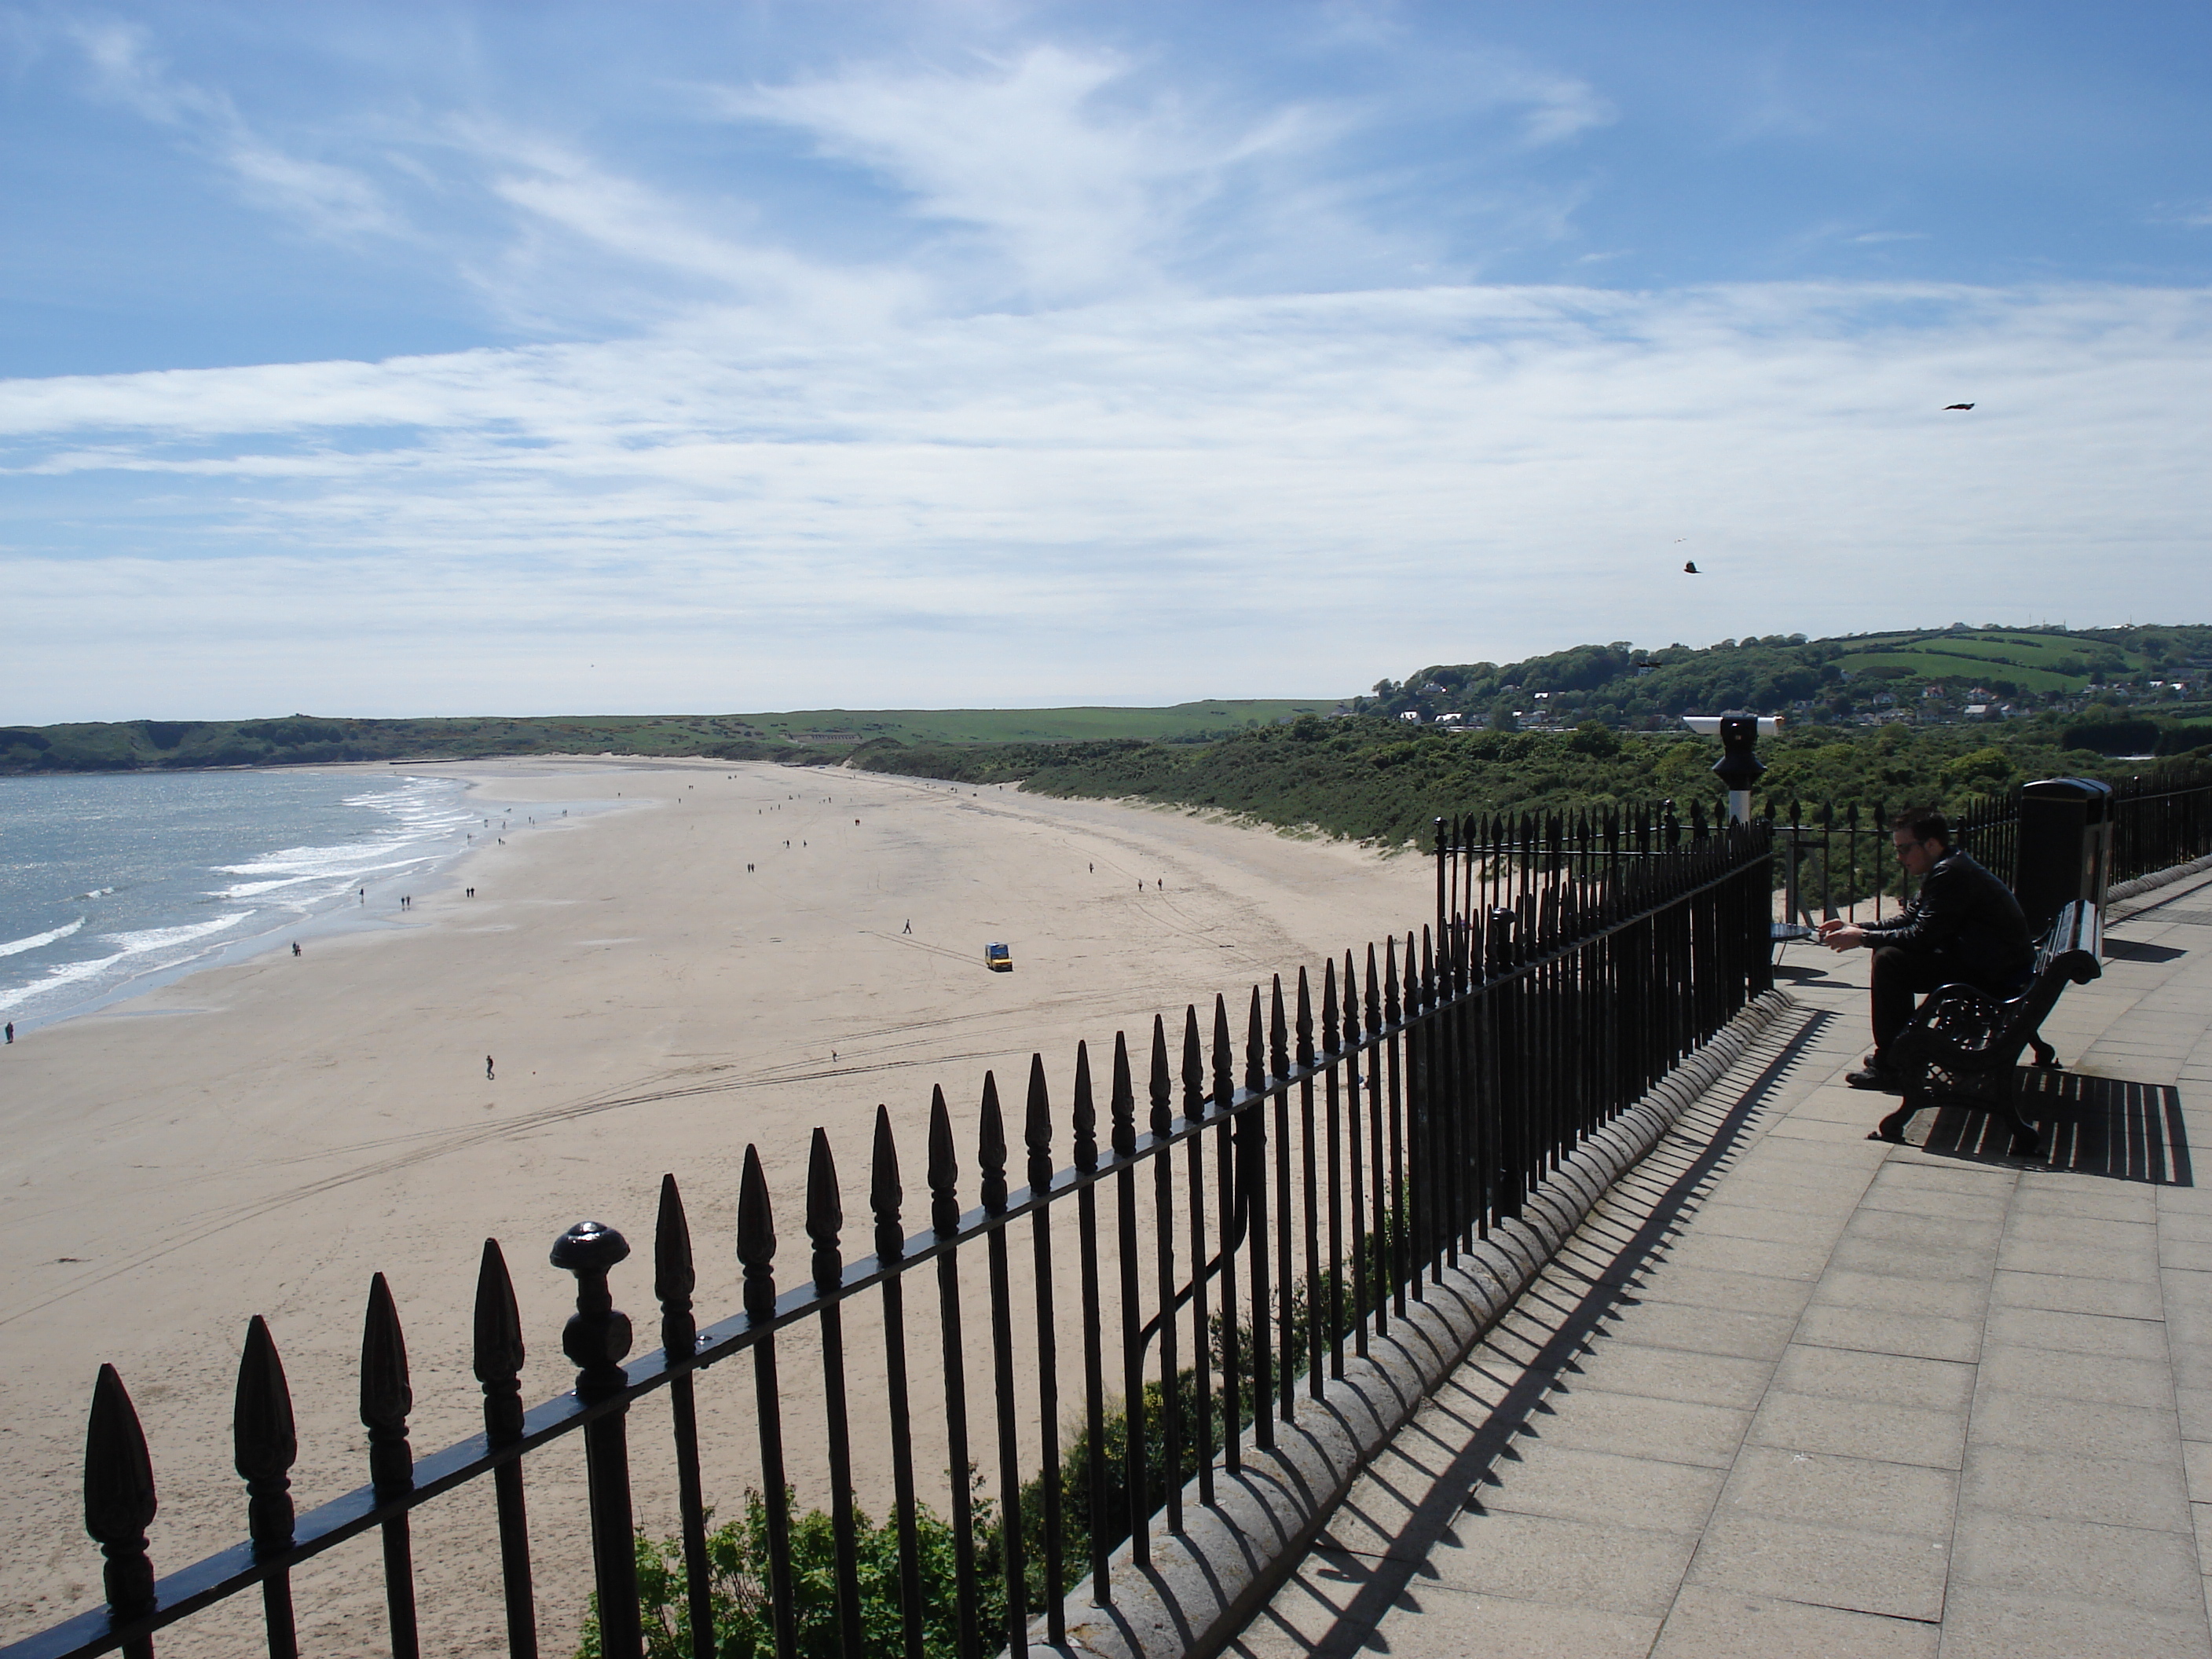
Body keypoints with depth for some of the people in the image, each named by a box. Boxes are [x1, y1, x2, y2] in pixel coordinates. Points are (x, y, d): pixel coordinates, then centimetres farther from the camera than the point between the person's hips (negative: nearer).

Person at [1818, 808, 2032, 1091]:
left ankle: (1891, 1068, -10)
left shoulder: (1950, 874, -20)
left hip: (1996, 977, -11)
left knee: (1889, 961, -18)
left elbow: (1922, 935, -22)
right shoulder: (1945, 869, 12)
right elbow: (1910, 917, 16)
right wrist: (1857, 927, 5)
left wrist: (1863, 938, -13)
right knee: (1889, 951, 14)